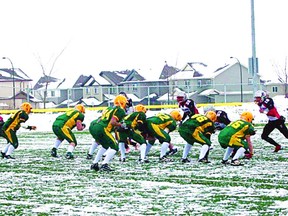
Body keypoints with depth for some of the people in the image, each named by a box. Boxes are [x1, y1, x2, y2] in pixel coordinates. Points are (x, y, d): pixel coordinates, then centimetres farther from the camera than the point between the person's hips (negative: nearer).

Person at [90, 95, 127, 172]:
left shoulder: (110, 108, 26)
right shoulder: (120, 110, 2)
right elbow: (113, 122, -11)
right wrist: (121, 125, 3)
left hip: (92, 126, 8)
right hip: (101, 129, -8)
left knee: (105, 146, 28)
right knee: (114, 147, 3)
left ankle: (94, 164, 25)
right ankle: (104, 165, -9)